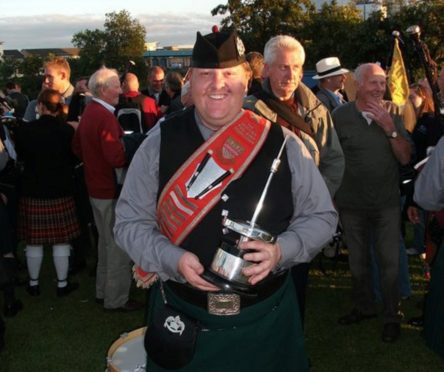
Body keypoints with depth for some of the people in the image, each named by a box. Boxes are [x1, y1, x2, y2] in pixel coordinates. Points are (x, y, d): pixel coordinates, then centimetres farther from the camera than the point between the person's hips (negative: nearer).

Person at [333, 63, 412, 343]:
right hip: (352, 204, 0)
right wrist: (332, 196, -1)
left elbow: (405, 158, -5)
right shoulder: (340, 115, -9)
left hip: (387, 203, 0)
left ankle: (392, 317, 18)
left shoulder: (392, 114, -2)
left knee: (390, 262, 0)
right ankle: (365, 307, 36)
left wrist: (390, 128, -18)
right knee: (358, 261, 16)